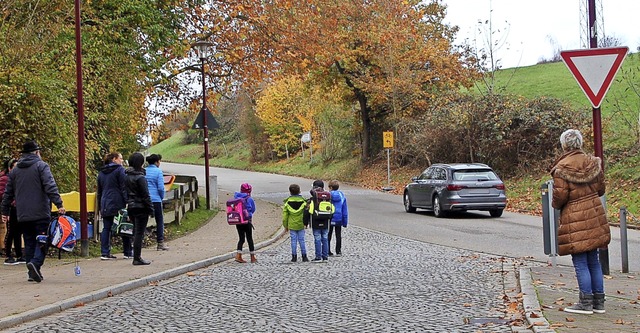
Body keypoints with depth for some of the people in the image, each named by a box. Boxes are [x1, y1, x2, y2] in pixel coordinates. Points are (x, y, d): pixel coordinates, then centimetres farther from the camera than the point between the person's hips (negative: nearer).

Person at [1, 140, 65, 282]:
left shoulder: (15, 170, 15)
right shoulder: (41, 166, -3)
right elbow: (50, 187, -15)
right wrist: (59, 204, -20)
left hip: (23, 215, 5)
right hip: (40, 213, -5)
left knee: (29, 242, 10)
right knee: (42, 241, -2)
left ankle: (33, 273, 7)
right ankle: (36, 262, -25)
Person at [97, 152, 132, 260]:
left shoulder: (101, 173, 16)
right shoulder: (120, 170, -5)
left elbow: (99, 191, 20)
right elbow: (124, 188, -12)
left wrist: (100, 206, 23)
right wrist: (127, 202, -13)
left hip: (105, 205, 6)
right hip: (118, 204, -6)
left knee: (106, 228, 6)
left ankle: (105, 253, 0)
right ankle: (128, 252, 7)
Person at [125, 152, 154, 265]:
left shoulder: (126, 176, 8)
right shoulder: (140, 177, -15)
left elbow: (125, 193, 11)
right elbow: (145, 195, -14)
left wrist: (127, 204, 15)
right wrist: (150, 209, -9)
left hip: (131, 207, 8)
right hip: (140, 207, -8)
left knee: (136, 232, 15)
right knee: (139, 233, -4)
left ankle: (136, 257, 18)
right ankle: (137, 258, -2)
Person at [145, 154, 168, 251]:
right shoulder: (158, 171, -7)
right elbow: (161, 187, -11)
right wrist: (162, 197, 6)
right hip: (155, 199, -4)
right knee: (160, 221, 7)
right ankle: (160, 243, 5)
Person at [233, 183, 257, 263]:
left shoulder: (236, 198, 3)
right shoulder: (249, 199, -9)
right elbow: (253, 210, 0)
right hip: (247, 221, -4)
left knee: (241, 239, 11)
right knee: (249, 239, 7)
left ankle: (238, 255, -4)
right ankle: (252, 258, 14)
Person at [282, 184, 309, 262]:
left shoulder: (287, 202, -2)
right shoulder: (303, 201, -3)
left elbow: (285, 215, 0)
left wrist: (285, 226, 8)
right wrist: (306, 223, 4)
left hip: (292, 225, 0)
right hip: (301, 225, 0)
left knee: (293, 240, 5)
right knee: (301, 240, 6)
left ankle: (294, 256, 5)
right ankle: (304, 256, 8)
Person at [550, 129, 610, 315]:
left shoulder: (562, 167, -14)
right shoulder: (592, 162, 5)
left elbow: (560, 195, -15)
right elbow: (601, 189, 12)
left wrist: (555, 205, 6)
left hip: (574, 219, -6)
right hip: (594, 214, 6)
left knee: (580, 263, 0)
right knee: (593, 261, 12)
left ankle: (586, 303, 2)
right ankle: (599, 302, 16)